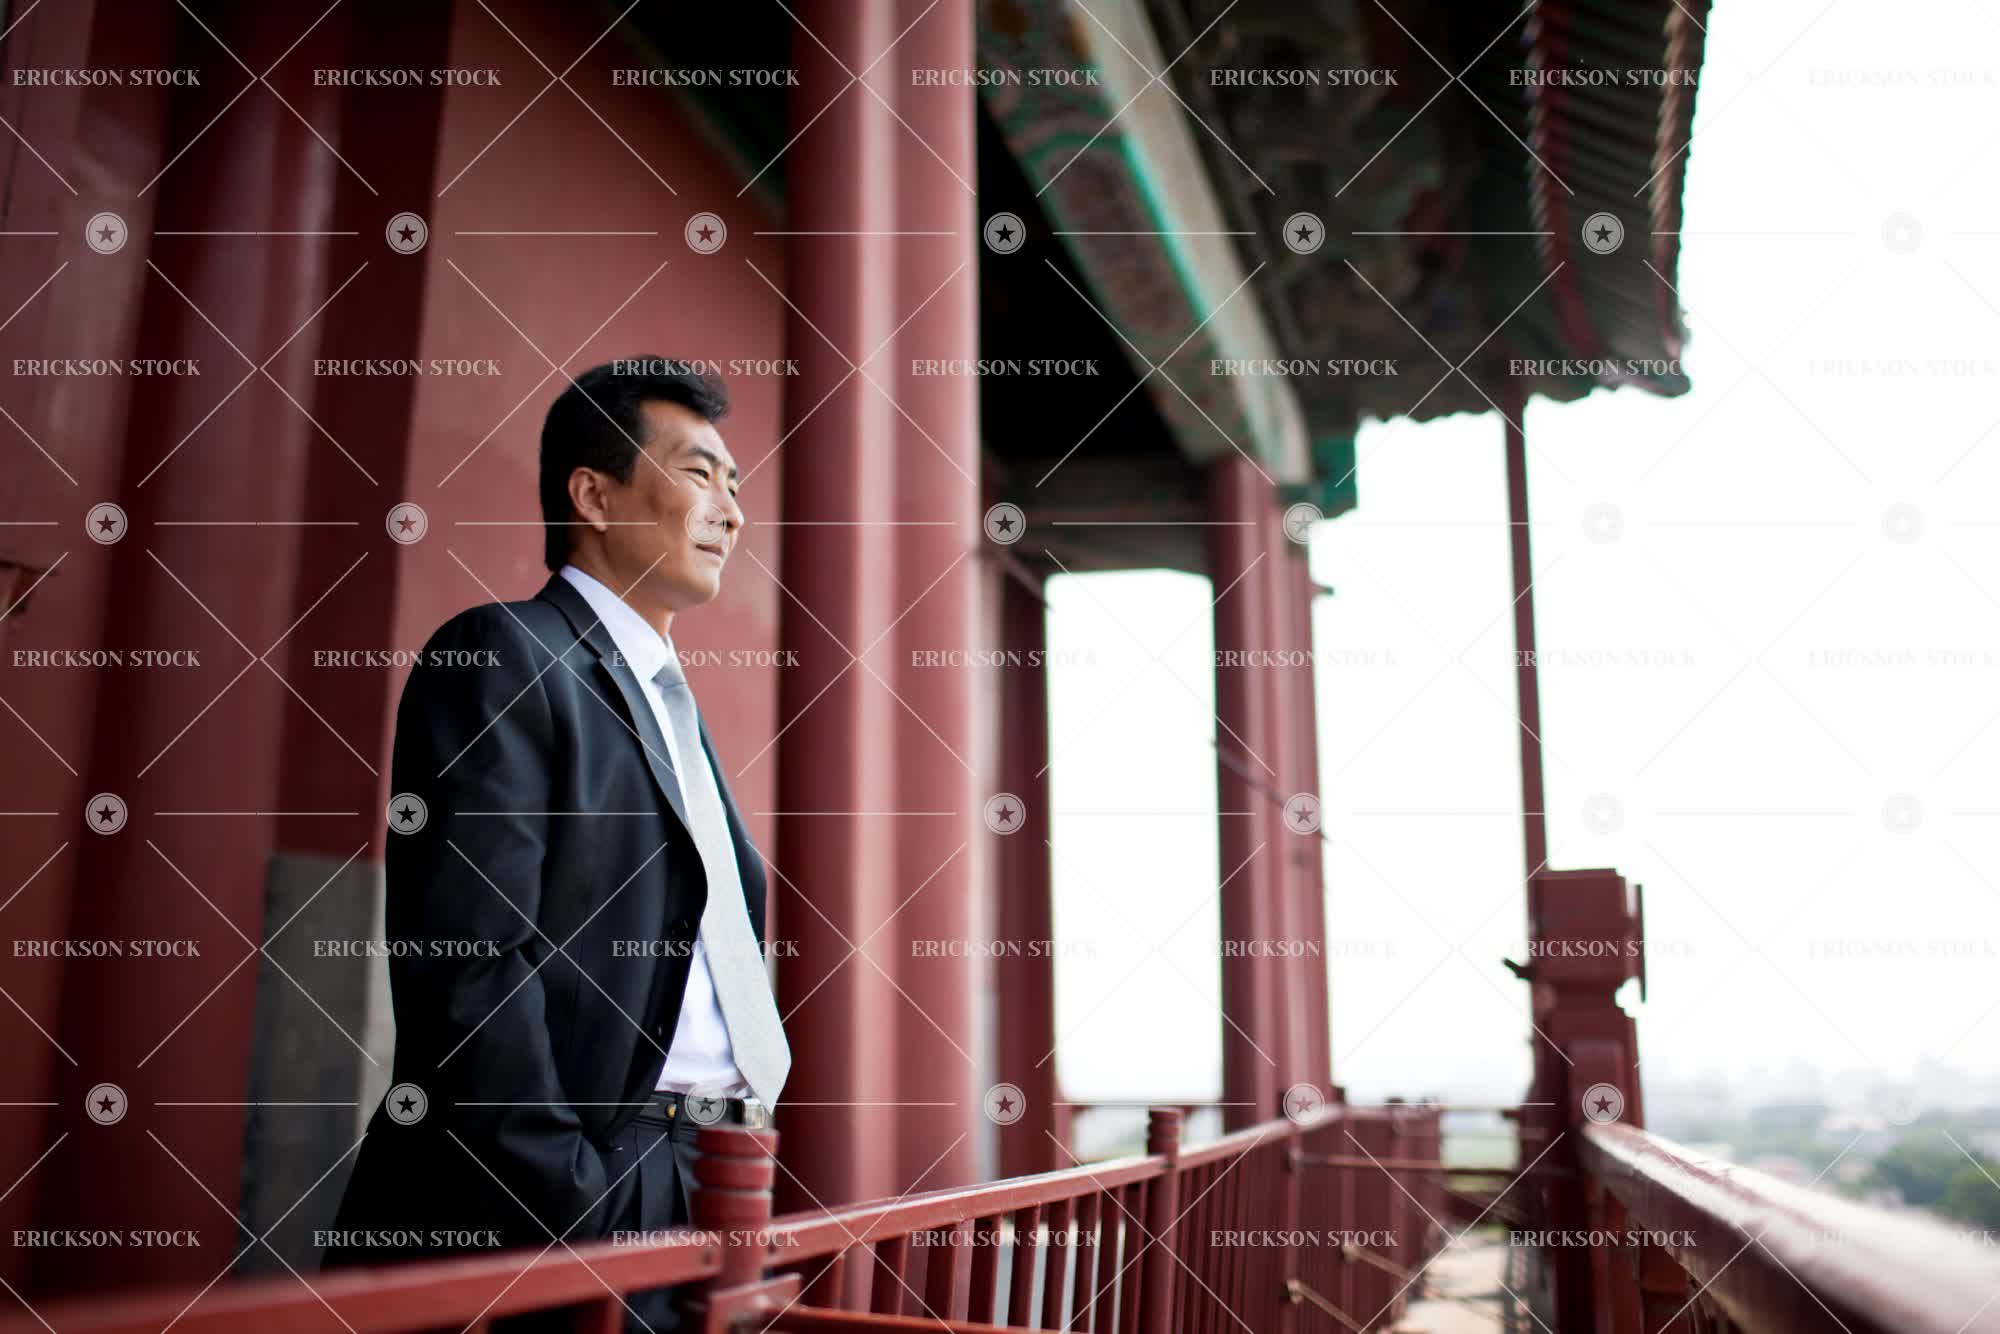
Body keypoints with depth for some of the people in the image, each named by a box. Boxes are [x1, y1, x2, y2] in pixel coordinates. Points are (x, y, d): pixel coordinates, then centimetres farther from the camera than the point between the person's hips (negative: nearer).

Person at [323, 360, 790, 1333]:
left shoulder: (670, 705, 20)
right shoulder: (503, 655, -7)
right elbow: (467, 960, -17)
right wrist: (567, 1209, -20)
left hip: (682, 1199, 8)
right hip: (530, 1216, -8)